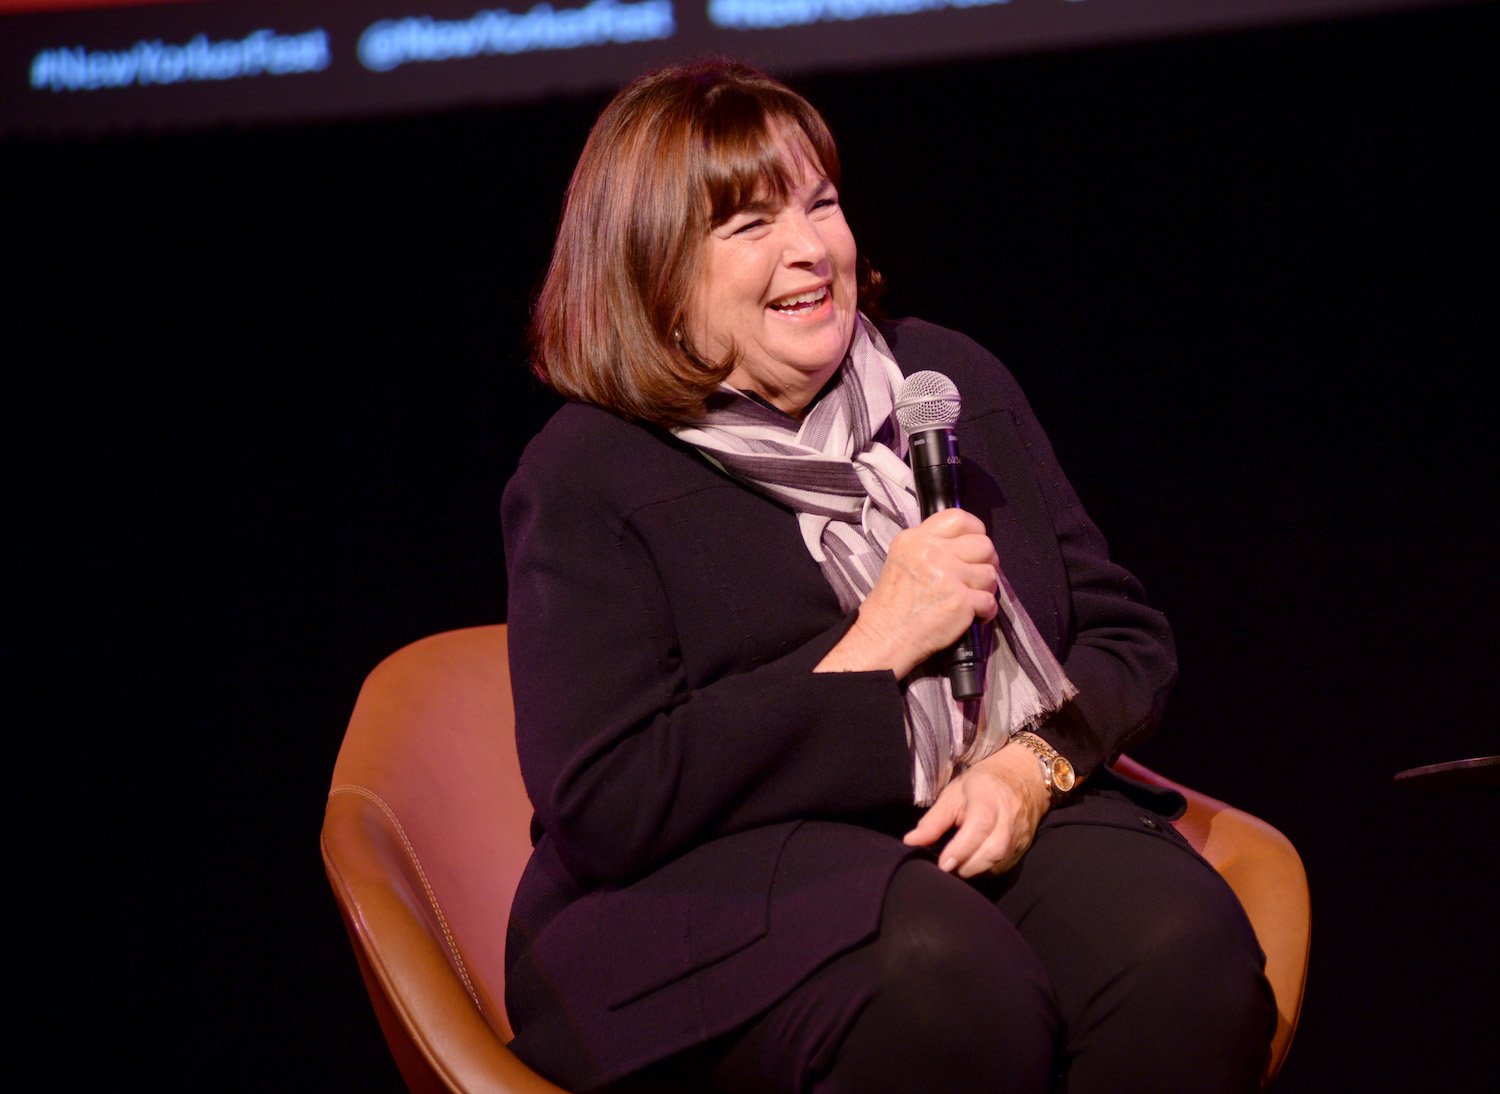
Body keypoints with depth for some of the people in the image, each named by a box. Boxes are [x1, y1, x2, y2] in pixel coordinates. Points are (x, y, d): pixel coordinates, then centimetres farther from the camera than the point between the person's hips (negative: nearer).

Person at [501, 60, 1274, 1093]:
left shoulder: (951, 380, 16)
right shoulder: (586, 481, -1)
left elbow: (1125, 634, 16)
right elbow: (601, 812, -11)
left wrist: (1034, 766, -8)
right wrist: (873, 651, -12)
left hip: (1001, 820, 5)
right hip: (730, 879, -4)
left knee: (1180, 939, -29)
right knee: (943, 975, -38)